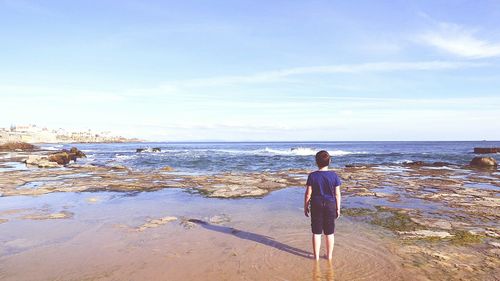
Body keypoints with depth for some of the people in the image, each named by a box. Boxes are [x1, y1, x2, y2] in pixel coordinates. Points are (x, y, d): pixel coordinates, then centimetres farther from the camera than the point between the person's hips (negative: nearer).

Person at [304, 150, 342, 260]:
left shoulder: (312, 176, -10)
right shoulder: (334, 175, -7)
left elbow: (308, 194, -7)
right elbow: (337, 194, -3)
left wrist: (306, 206, 5)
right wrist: (338, 208, 7)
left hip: (316, 206, -1)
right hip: (330, 206, 1)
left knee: (316, 233, 10)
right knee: (330, 233, 14)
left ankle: (316, 256, 18)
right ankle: (329, 256, 24)